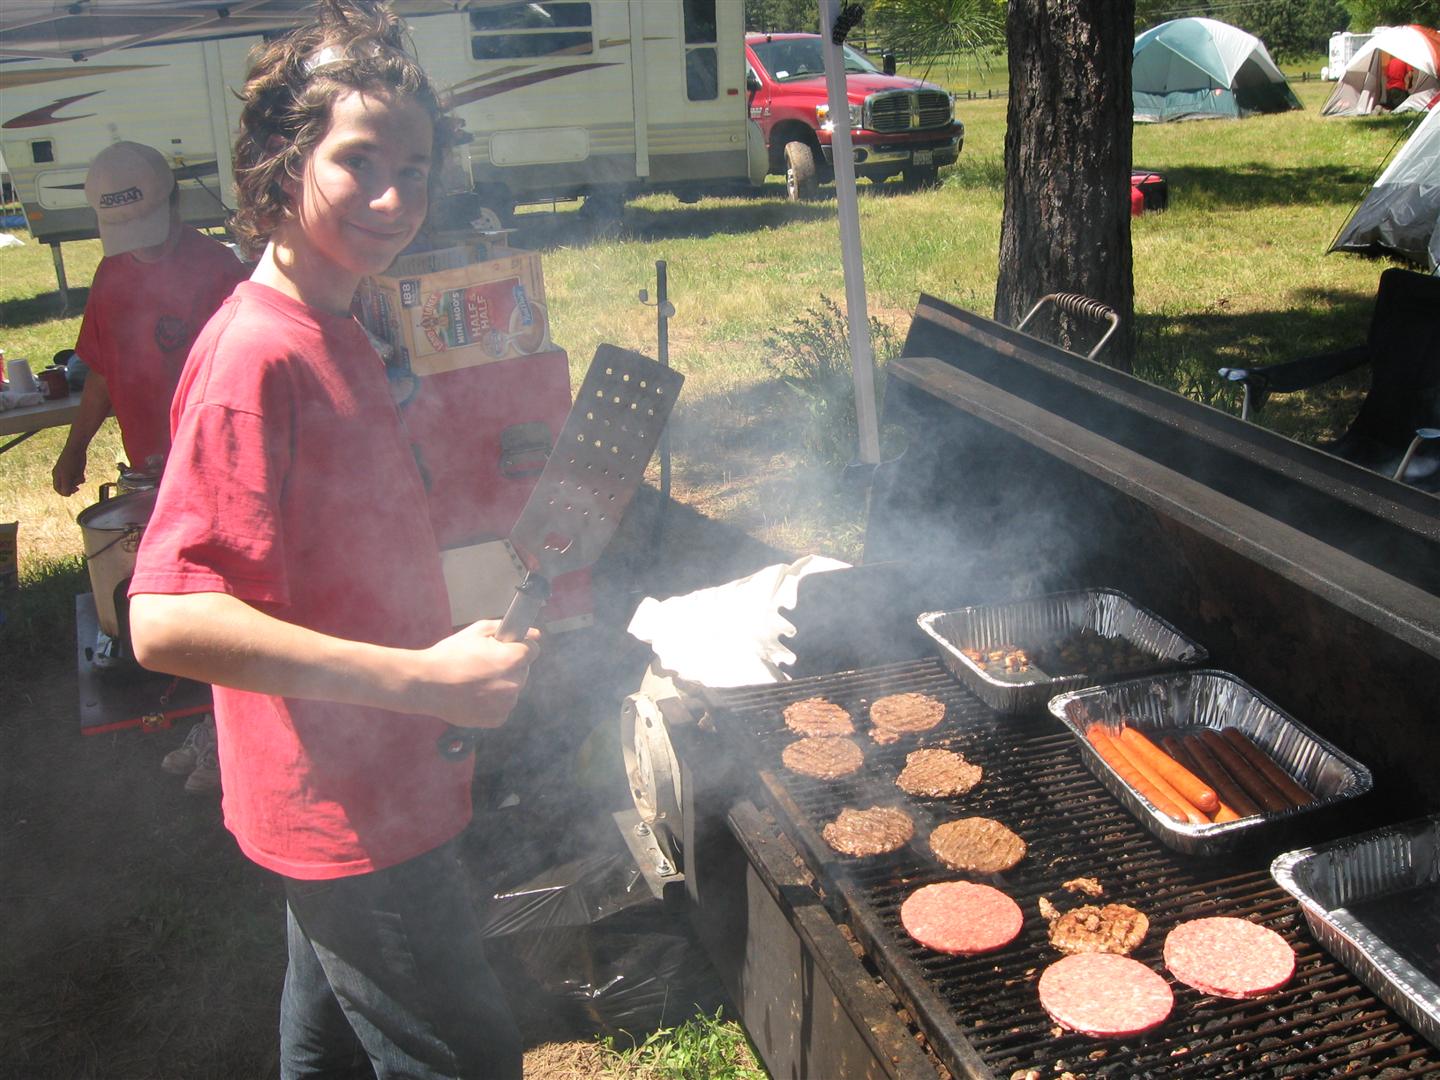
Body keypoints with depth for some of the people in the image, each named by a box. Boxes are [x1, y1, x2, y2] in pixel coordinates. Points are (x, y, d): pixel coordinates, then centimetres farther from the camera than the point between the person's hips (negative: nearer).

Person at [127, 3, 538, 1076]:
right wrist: (425, 678, -37)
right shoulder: (258, 354, -25)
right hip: (352, 809, -9)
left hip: (355, 791, 9)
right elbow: (167, 619, -34)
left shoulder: (331, 331, 4)